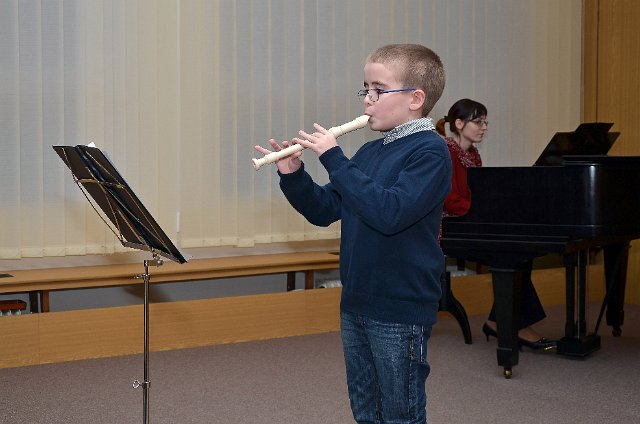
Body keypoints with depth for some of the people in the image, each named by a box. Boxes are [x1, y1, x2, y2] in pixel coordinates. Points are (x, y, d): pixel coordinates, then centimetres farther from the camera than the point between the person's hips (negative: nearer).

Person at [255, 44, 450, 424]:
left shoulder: (430, 151, -14)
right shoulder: (369, 153, 8)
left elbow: (390, 212, -28)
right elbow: (324, 210, 12)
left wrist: (335, 160, -23)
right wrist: (293, 176, -5)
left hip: (401, 312, -8)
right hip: (355, 306, 8)